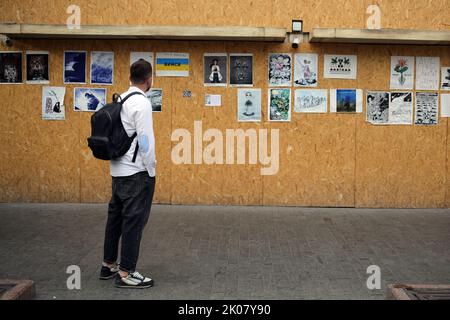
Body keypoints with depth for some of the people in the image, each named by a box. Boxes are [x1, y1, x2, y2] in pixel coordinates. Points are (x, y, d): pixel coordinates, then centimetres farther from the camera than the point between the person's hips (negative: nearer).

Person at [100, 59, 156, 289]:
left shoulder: (120, 101, 9)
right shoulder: (141, 103, -16)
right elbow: (146, 140, -19)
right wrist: (151, 169, -8)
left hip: (118, 169, 9)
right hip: (136, 172, -9)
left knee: (116, 216, 15)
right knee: (134, 220, -2)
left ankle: (109, 264, 25)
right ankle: (125, 273, 3)